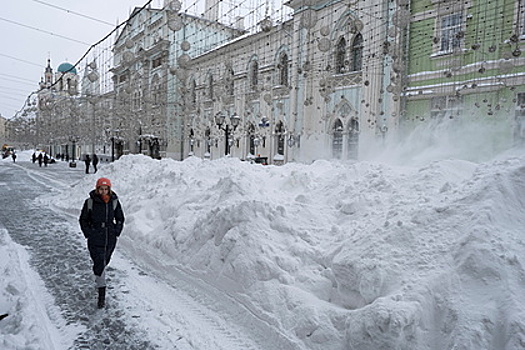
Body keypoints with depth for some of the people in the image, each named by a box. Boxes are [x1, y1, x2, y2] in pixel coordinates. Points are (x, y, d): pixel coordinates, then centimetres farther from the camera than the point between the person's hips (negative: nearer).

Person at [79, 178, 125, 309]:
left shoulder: (114, 202, -1)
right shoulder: (90, 202, -7)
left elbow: (120, 219, 11)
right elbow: (83, 220, 4)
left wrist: (116, 232, 2)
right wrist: (88, 234, -4)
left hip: (110, 239, 3)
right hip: (95, 239, -3)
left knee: (104, 261, 17)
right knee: (99, 263, -9)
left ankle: (98, 280, 47)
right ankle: (102, 294, -3)